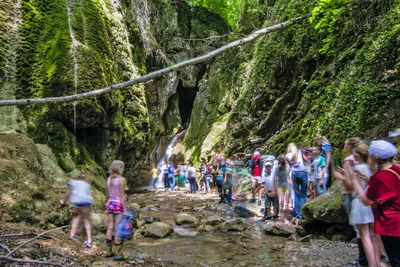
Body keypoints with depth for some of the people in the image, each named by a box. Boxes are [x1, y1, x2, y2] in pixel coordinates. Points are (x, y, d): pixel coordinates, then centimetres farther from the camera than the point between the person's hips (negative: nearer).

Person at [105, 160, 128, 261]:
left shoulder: (109, 179, 7)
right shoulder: (122, 179, -13)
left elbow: (107, 195, 12)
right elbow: (122, 196, -15)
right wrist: (124, 210, -12)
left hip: (110, 204, 7)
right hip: (118, 205, -7)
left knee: (110, 228, 12)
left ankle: (109, 251, 22)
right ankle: (118, 254, 3)